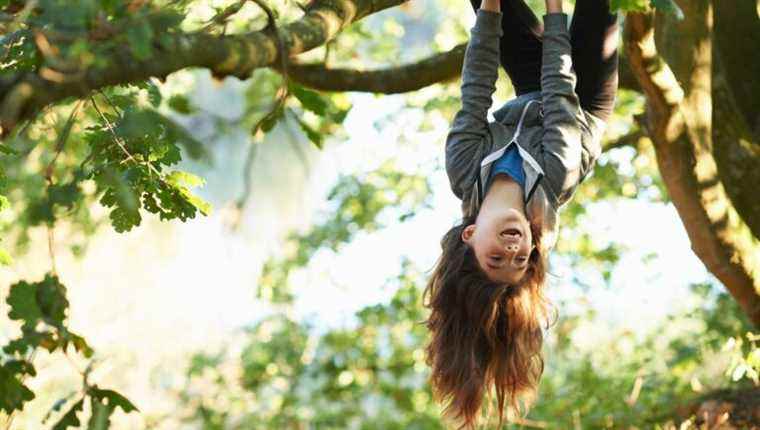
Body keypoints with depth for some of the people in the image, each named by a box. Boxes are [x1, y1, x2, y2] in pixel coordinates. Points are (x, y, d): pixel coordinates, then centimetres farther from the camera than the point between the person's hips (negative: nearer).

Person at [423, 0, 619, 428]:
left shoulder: (465, 172, -41)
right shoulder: (554, 178, -45)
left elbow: (475, 93, -34)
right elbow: (560, 91, -39)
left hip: (525, 100, 2)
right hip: (585, 104, -2)